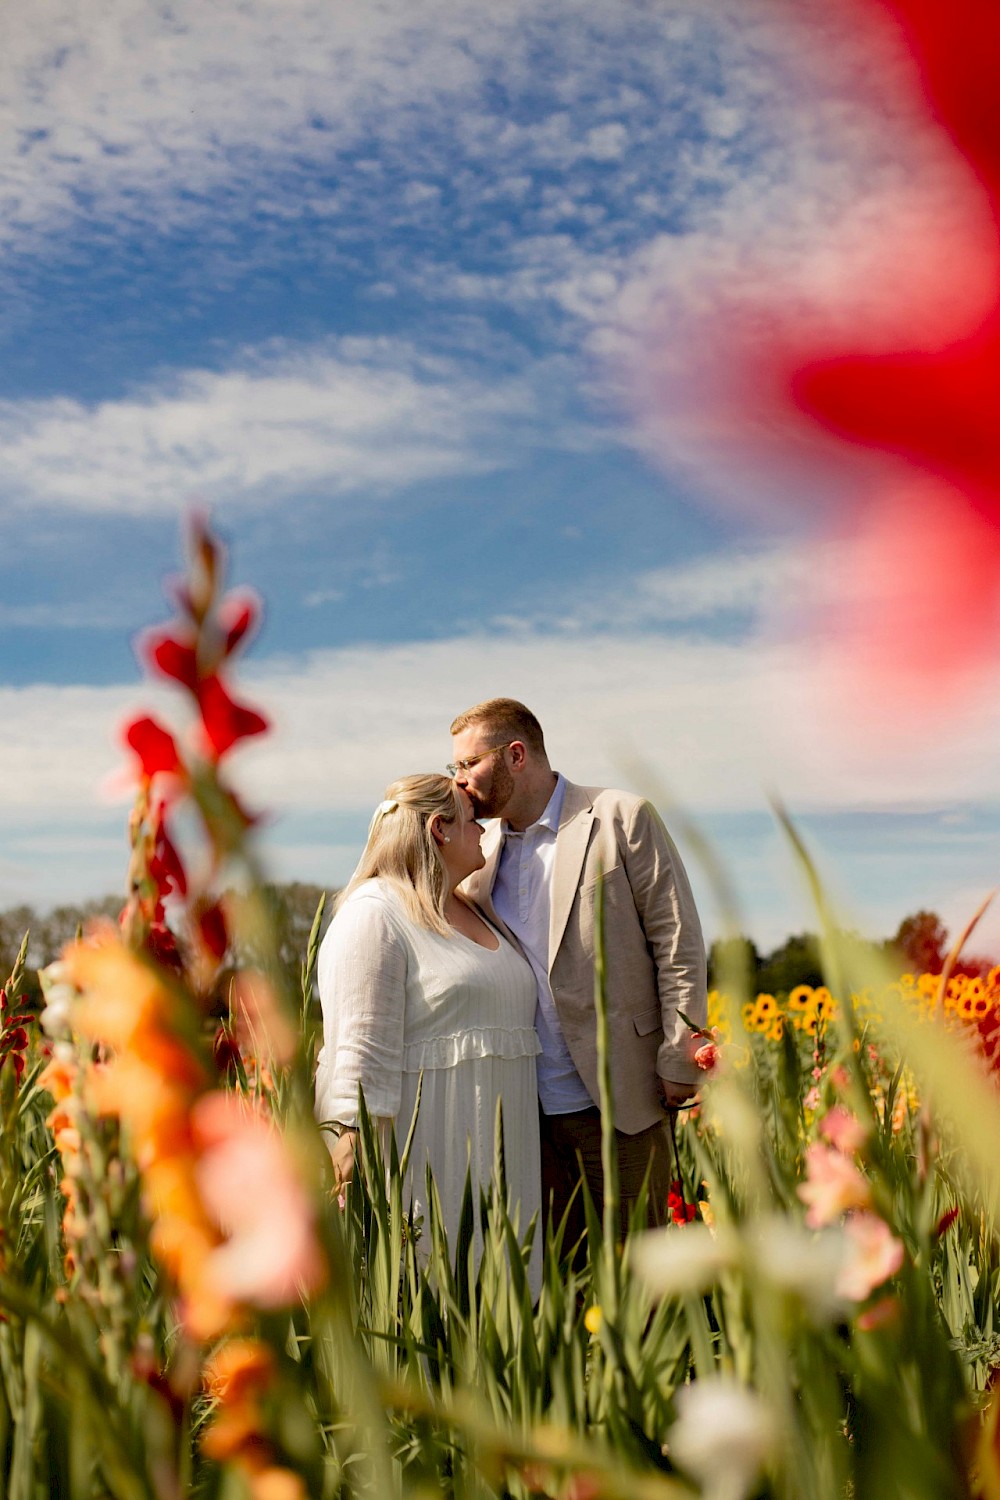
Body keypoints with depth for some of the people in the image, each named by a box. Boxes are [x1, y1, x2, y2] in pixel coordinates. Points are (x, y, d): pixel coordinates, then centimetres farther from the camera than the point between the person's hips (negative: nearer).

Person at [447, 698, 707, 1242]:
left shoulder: (621, 820, -4)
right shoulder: (483, 851, 12)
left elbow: (678, 944, -6)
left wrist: (679, 1062, -9)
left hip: (616, 1101, -4)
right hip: (528, 1109, 5)